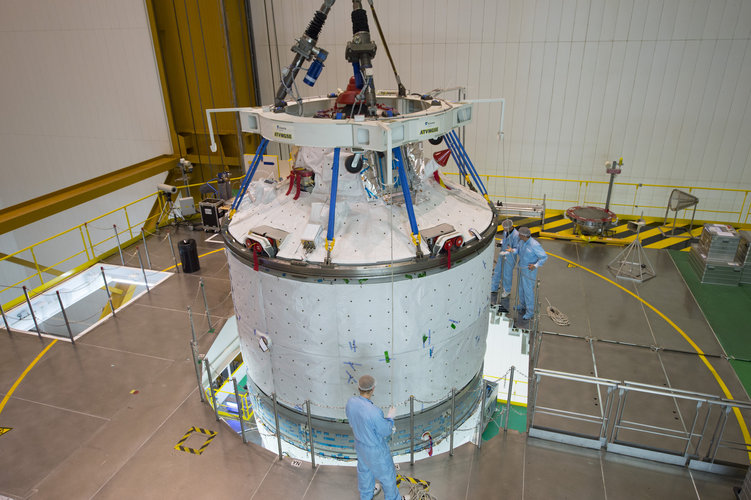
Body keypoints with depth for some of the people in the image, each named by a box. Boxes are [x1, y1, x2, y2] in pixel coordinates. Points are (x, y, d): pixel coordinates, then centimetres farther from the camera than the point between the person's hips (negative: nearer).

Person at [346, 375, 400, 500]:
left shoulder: (351, 402, -22)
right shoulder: (374, 412, -43)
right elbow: (386, 431, -24)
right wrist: (390, 417, -8)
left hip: (360, 442, 7)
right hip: (376, 449, -6)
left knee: (364, 469, 32)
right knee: (386, 473, 21)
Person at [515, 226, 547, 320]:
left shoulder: (535, 245, -27)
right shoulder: (522, 241, -3)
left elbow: (544, 257, -22)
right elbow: (518, 250, 14)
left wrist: (536, 265, -33)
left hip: (530, 271, -8)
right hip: (521, 268, 8)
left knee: (528, 290, 0)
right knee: (521, 288, 22)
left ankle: (530, 312, 13)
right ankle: (522, 305, 42)